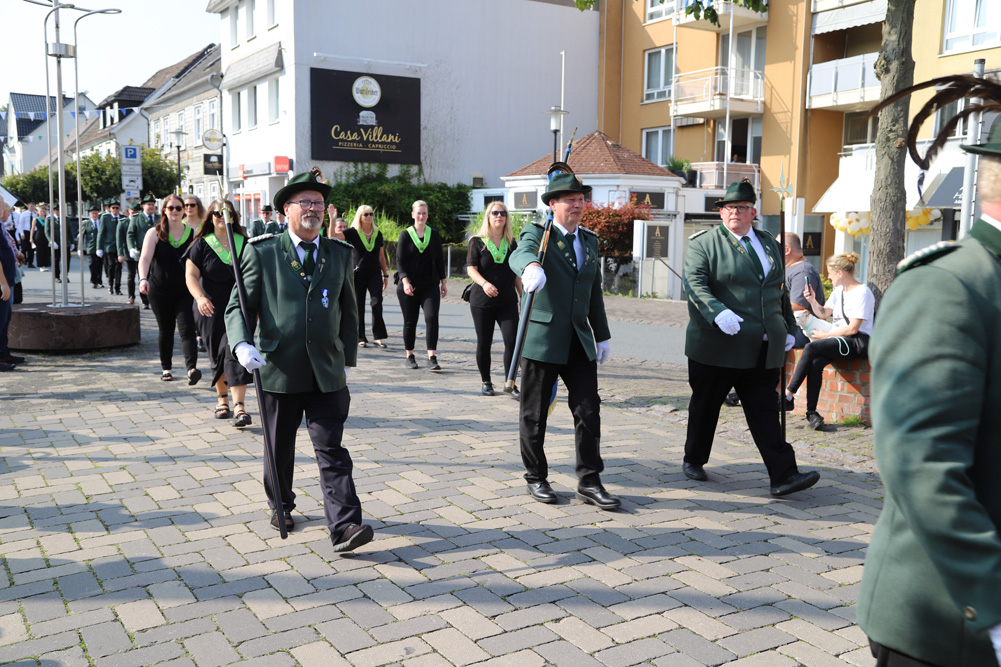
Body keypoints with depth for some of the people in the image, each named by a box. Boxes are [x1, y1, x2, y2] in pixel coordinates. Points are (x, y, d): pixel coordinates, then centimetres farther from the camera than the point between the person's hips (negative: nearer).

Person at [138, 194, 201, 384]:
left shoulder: (192, 234, 5)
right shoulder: (154, 233, 1)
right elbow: (145, 258, -11)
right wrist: (143, 279, -29)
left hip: (185, 291, 0)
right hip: (160, 291, 0)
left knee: (187, 329, -13)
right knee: (165, 330, 10)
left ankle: (191, 368, -23)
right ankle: (166, 368, 25)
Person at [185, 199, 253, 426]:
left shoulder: (244, 243, 8)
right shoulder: (201, 245, 2)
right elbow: (191, 275, -4)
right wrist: (200, 297, -22)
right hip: (212, 309, 0)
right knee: (218, 356, 8)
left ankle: (239, 406, -16)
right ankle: (222, 398, 30)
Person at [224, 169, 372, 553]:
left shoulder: (341, 254, 8)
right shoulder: (261, 253, 0)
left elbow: (348, 312, 15)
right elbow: (238, 306, -2)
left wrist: (347, 360, 15)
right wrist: (242, 345, -21)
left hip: (327, 373, 1)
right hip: (278, 371, -1)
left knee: (332, 451, -4)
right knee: (280, 448, 15)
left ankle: (344, 526, -7)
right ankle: (281, 507, 37)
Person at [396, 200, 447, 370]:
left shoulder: (434, 234, 9)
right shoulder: (405, 235, 1)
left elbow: (439, 260, 14)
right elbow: (400, 261, -3)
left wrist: (443, 282, 13)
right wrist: (405, 281, -16)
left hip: (430, 285, 1)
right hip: (409, 286, -1)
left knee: (432, 318, -13)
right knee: (410, 322, 6)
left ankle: (432, 358, -14)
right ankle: (409, 356, 20)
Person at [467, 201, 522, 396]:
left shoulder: (511, 243, 10)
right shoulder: (477, 241, 0)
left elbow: (516, 273, 15)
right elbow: (471, 269, -9)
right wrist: (484, 283, -27)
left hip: (508, 302, 2)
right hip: (482, 301, -2)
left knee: (512, 341, -10)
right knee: (484, 343, 5)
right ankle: (486, 382, 21)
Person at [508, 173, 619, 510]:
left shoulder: (590, 240, 13)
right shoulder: (538, 233, -5)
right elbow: (519, 253, -30)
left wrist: (602, 336, 18)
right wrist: (531, 266, -54)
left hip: (579, 341, 5)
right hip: (541, 339, -5)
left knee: (588, 410, 1)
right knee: (534, 414, 6)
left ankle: (589, 482, 10)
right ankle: (536, 477, 22)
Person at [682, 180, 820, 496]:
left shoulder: (769, 244, 17)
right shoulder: (703, 243, -1)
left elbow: (780, 290, 23)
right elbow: (695, 284, -15)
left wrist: (788, 328, 17)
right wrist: (718, 312, -31)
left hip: (762, 350, 4)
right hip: (718, 347, -4)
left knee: (766, 412, 1)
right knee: (705, 407, 10)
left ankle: (784, 476, -2)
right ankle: (693, 461, 28)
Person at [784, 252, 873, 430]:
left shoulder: (862, 292, -10)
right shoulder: (838, 290, 17)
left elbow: (853, 328, -14)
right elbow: (824, 314, 21)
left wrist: (825, 334, -9)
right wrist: (813, 300, 3)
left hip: (857, 342, -7)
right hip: (840, 339, 7)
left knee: (811, 348, -27)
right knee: (816, 362, -25)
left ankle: (788, 395, -23)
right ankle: (811, 412, -25)